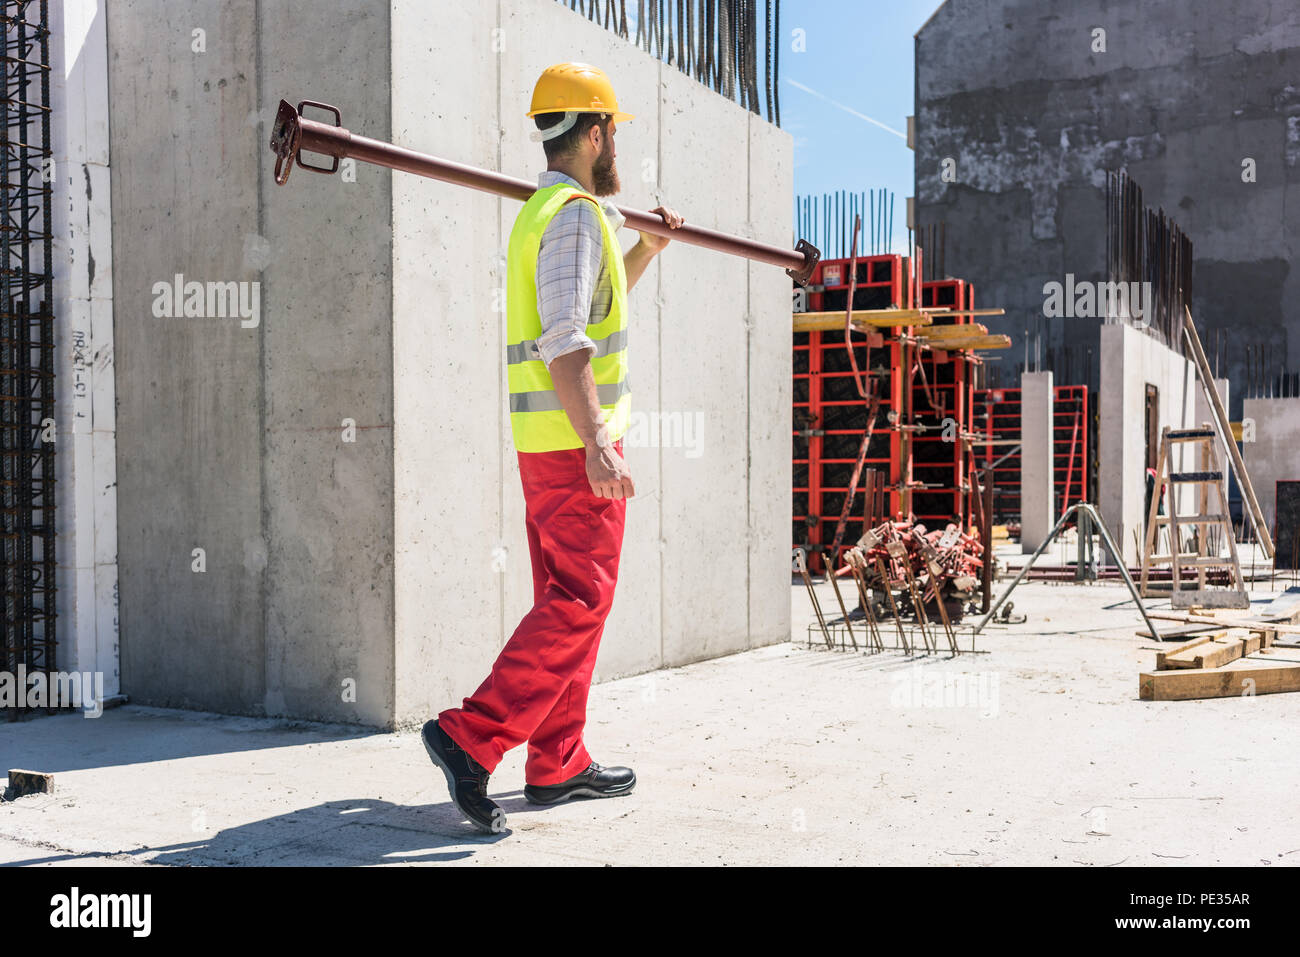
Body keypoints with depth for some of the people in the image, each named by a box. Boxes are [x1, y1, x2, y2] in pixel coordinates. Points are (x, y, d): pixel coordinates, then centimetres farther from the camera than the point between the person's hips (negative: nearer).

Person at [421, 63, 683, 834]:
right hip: (576, 441, -10)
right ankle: (471, 738, -11)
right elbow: (564, 341, -23)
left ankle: (558, 765, 17)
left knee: (566, 601, 12)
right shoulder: (575, 216, -11)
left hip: (547, 442, 10)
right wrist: (597, 444, -28)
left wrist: (647, 249, 30)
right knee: (578, 604, -7)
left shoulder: (541, 212, 19)